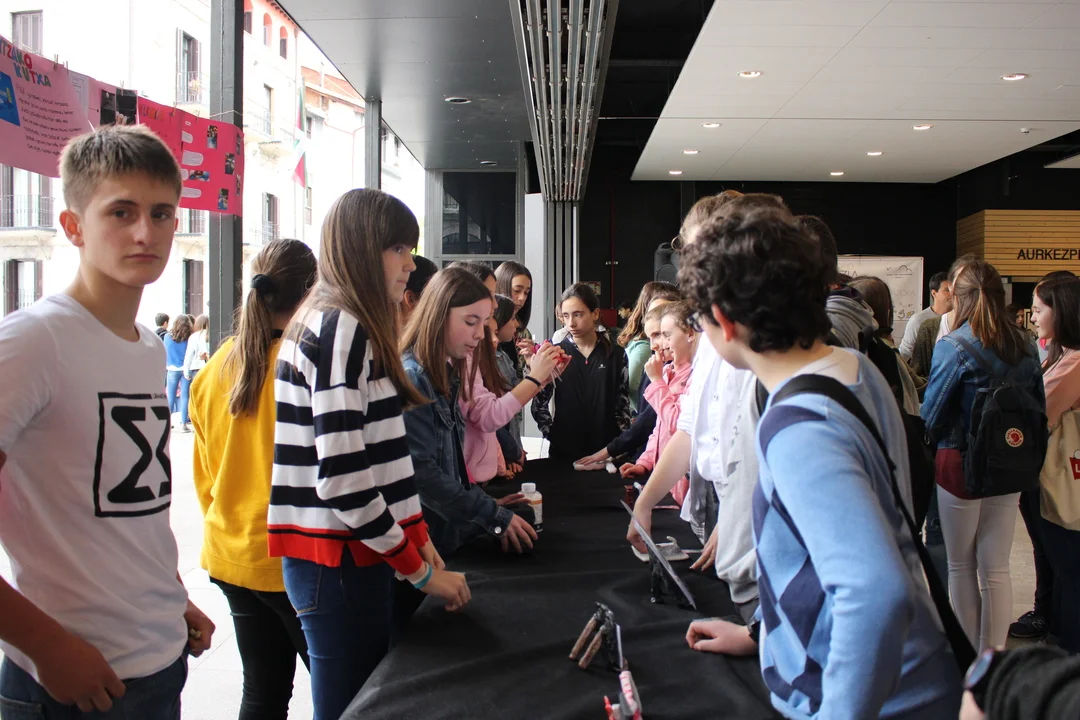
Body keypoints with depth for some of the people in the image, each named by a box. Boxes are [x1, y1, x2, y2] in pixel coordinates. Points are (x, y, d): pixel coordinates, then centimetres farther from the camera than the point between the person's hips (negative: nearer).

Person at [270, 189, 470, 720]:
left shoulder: (352, 329, 14)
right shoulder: (340, 329, -15)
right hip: (338, 562, -9)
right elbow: (341, 480, -21)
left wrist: (423, 543, 12)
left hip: (346, 556, 9)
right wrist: (421, 571, -12)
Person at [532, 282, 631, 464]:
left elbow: (623, 404, 4)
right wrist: (551, 433, -6)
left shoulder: (616, 355, 2)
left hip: (606, 449, 0)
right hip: (565, 450, 0)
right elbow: (539, 403, 2)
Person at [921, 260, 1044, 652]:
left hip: (960, 463, -4)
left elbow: (931, 416, -12)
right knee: (996, 568, 11)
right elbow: (1038, 409, 8)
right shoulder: (1025, 345, 1)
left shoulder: (953, 346, -16)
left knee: (961, 567, 10)